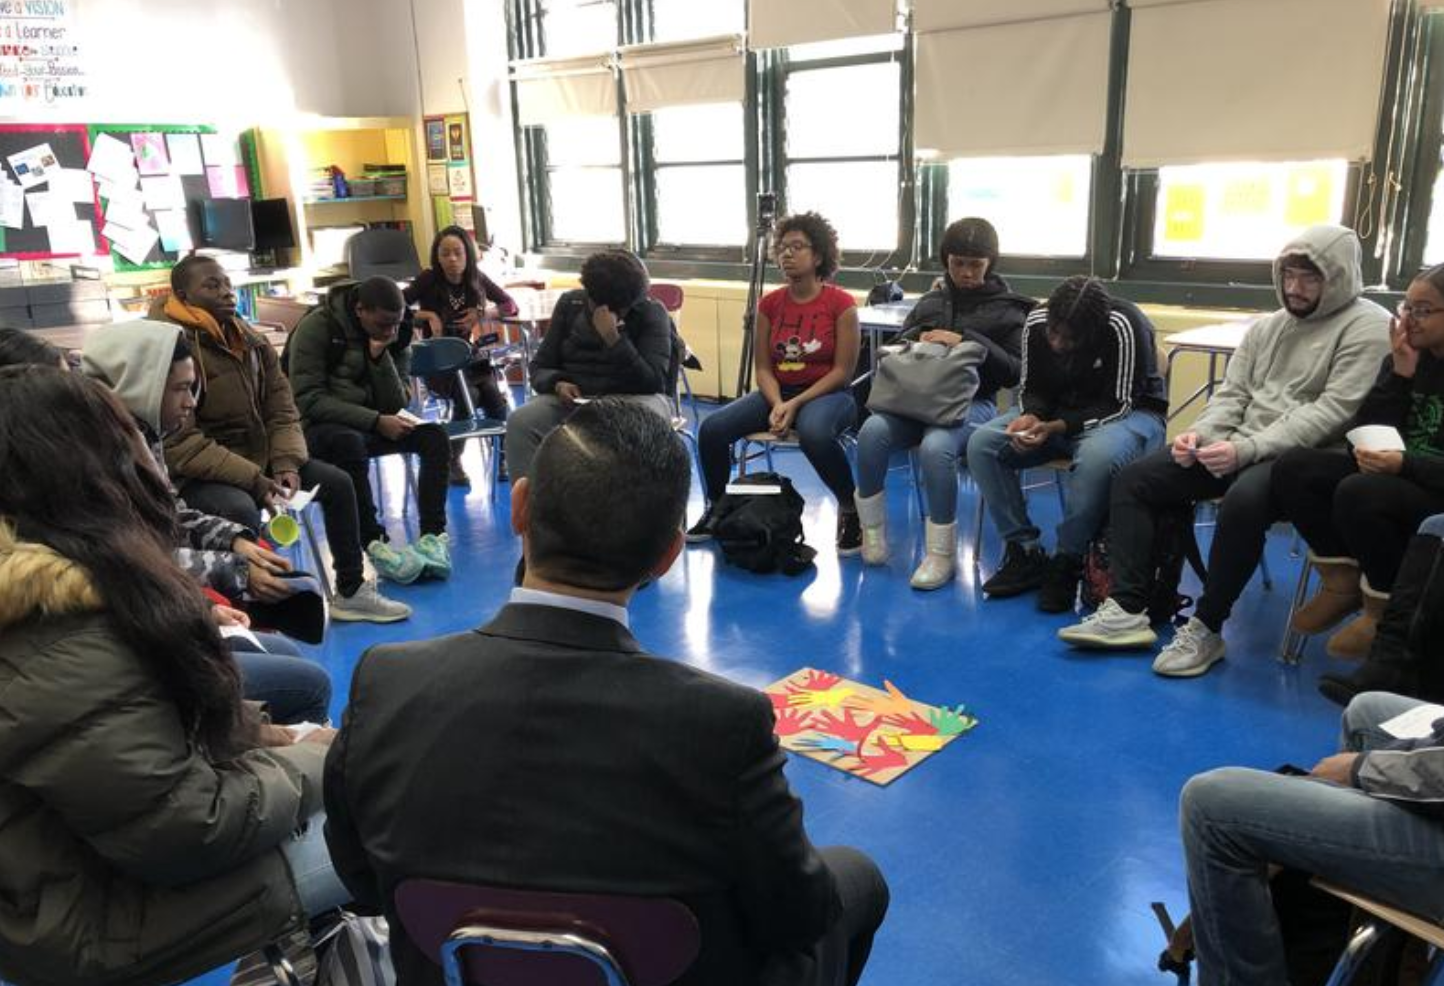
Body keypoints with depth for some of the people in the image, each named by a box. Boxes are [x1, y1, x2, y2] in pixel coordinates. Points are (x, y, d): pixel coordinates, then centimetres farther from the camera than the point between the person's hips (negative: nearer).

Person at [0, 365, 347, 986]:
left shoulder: (51, 592, -2)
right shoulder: (63, 654, -32)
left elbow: (154, 717, 11)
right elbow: (188, 831, -26)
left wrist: (263, 735, 0)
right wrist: (311, 763, -11)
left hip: (87, 842, 9)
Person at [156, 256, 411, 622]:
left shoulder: (253, 341, 6)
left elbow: (282, 411, 7)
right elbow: (181, 445, -24)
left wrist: (287, 465, -12)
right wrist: (253, 479, -27)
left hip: (259, 458, 8)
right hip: (198, 475, -8)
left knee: (337, 483, 3)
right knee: (241, 511, -36)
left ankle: (350, 591, 15)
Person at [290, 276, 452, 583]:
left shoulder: (394, 336, 1)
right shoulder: (317, 327, -14)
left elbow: (396, 405, -5)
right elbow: (308, 400, -20)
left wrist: (381, 355, -20)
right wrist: (376, 421, -27)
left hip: (369, 423, 5)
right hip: (319, 426, -5)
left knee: (435, 436, -17)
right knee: (350, 443, -38)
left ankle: (433, 535, -22)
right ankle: (374, 543, -31)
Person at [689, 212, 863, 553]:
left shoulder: (841, 303, -9)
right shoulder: (769, 303, 3)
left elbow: (842, 371, -11)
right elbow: (763, 367, 4)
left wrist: (795, 404, -20)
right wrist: (777, 404, -15)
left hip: (828, 393, -4)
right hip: (777, 392, 5)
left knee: (814, 432, -41)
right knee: (712, 428, -18)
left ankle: (850, 508, -14)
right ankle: (717, 509, 7)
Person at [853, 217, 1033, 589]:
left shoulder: (1007, 309, 9)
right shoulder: (929, 302, 20)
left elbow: (1015, 372, -1)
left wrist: (966, 342, -12)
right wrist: (919, 338, 0)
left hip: (973, 402, -3)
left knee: (935, 447, -37)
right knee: (871, 431, -28)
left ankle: (941, 553, -22)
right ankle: (872, 536, -11)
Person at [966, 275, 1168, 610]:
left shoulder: (1123, 327, -26)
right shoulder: (1037, 322, -11)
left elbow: (1119, 405, -22)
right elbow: (1032, 388, 1)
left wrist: (1056, 428, -32)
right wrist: (1030, 417, -23)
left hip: (1129, 413, -5)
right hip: (1057, 409, 5)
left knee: (1096, 457, -41)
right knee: (981, 444, -18)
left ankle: (1067, 563, -19)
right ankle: (1025, 553, -9)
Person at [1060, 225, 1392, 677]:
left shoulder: (1368, 328, -6)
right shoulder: (1266, 327, 17)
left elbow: (1333, 411, -17)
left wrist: (1247, 448, -26)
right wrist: (1200, 433, -8)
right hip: (1240, 448, 7)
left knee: (1243, 500, -39)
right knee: (1134, 480, -7)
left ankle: (1206, 628, -22)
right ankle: (1127, 610, -12)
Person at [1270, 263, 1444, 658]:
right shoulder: (1407, 358, 9)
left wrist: (1404, 464, -32)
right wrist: (1399, 376, -9)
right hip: (1390, 473, 7)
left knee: (1359, 492, -34)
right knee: (1294, 467, -14)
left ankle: (1383, 611, -12)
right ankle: (1343, 581, -5)